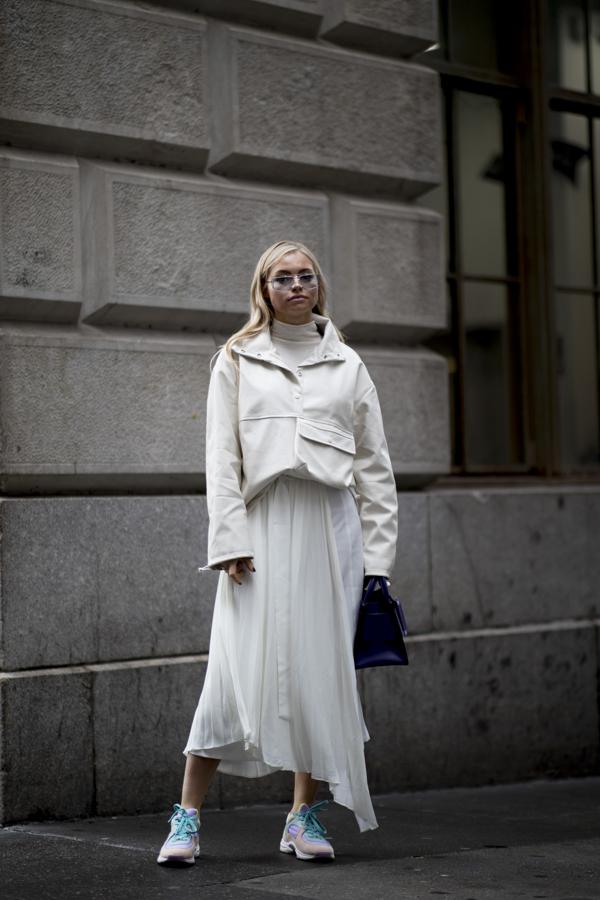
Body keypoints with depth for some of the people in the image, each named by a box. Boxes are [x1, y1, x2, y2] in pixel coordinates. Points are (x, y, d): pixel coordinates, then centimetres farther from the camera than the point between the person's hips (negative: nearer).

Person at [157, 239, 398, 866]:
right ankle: (188, 817, -2)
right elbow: (221, 456, 4)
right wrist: (229, 540, -7)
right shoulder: (237, 360, 12)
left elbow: (374, 465, 12)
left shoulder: (347, 365, 14)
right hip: (263, 524, -2)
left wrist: (377, 556, 5)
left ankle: (305, 814, 12)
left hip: (331, 525, 2)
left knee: (322, 667, 1)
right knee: (237, 667, -9)